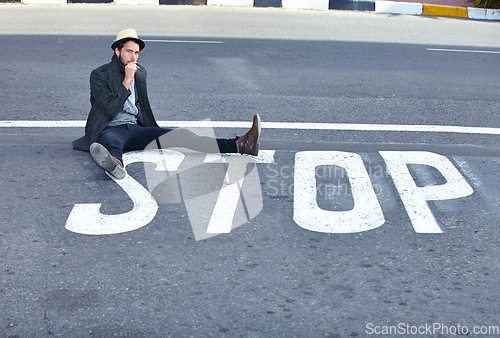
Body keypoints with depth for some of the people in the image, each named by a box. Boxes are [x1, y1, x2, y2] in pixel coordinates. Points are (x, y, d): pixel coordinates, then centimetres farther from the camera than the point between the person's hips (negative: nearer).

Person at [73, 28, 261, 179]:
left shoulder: (140, 73, 16)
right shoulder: (99, 75, -3)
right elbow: (111, 110, -16)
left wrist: (149, 132, 20)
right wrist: (127, 80, -18)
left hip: (134, 129, 5)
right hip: (109, 130, -5)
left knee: (179, 136, -12)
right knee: (111, 142, -42)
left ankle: (238, 145, -25)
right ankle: (115, 163, -79)